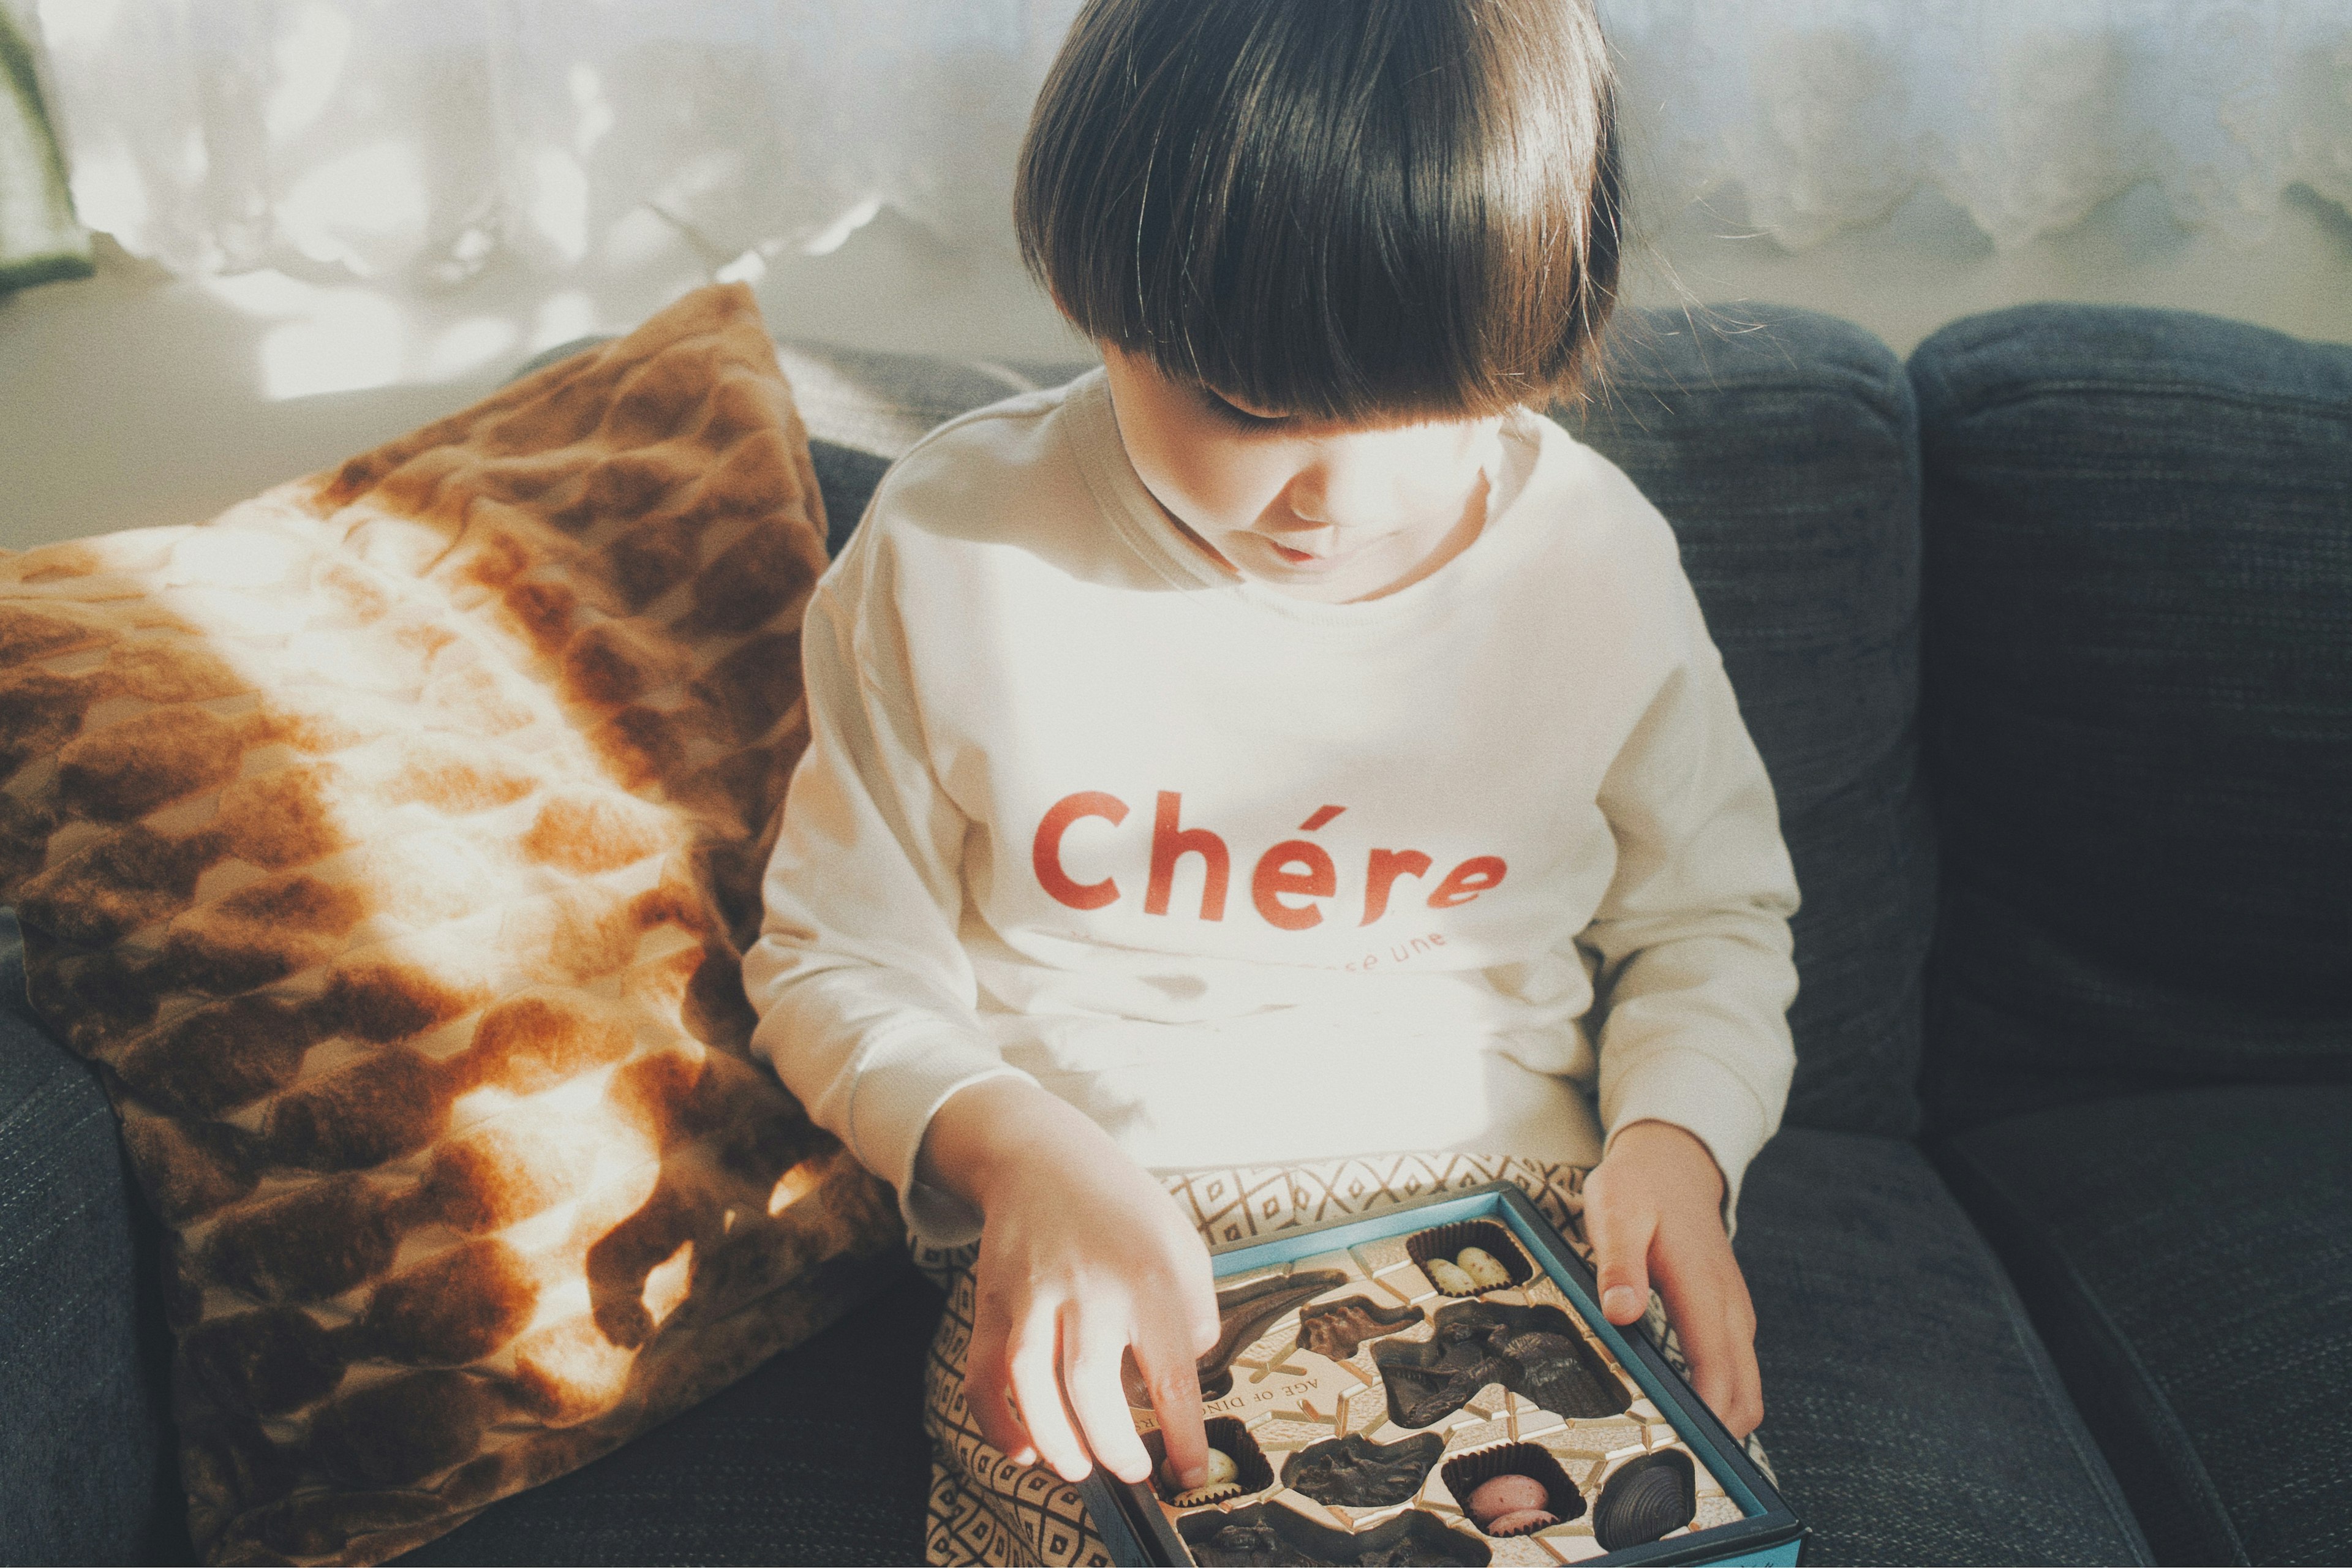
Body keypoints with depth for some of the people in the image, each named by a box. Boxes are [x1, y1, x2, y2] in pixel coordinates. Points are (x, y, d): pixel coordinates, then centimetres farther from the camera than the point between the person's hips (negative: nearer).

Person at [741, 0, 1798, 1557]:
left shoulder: (1603, 561, -4)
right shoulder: (952, 555, -9)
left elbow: (1708, 917, 12)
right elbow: (838, 962, 1)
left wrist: (1676, 1134, -8)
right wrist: (1021, 1151, -17)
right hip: (1076, 1261, -2)